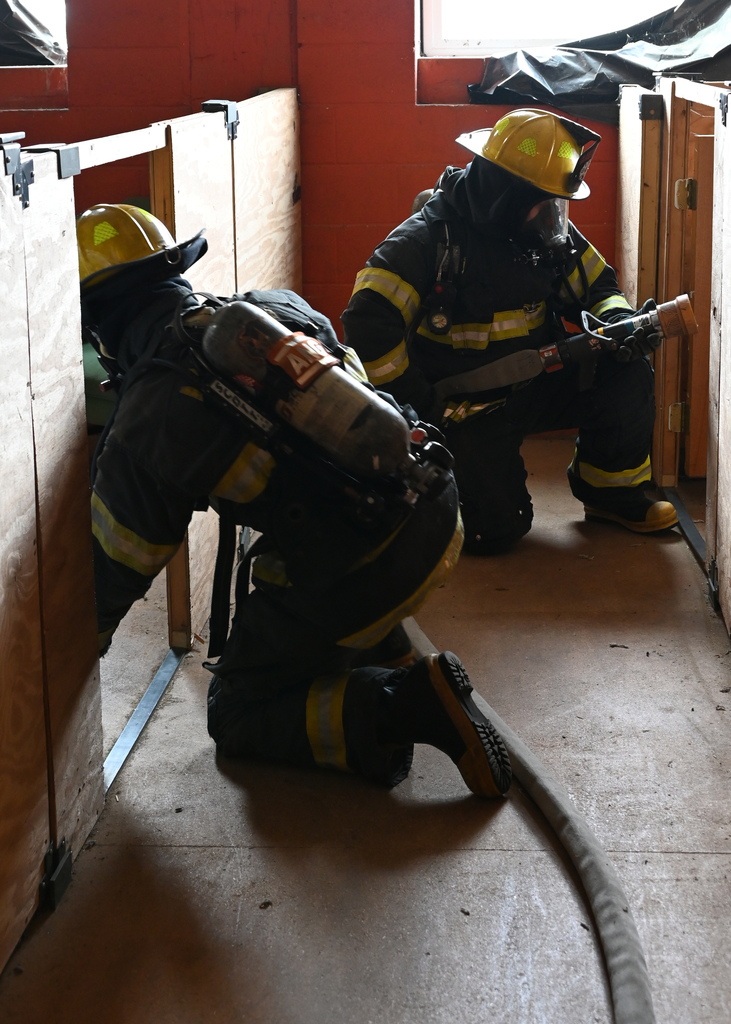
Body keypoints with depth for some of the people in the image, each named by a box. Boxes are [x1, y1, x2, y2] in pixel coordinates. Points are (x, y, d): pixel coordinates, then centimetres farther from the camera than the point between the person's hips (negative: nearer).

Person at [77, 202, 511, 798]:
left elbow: (116, 568, 0)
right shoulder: (279, 303, 7)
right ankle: (393, 667, 29)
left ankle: (413, 705, -6)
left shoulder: (142, 425, -10)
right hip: (438, 514, 7)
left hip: (357, 585, -7)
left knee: (237, 719, 15)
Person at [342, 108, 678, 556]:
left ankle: (611, 490, 6)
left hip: (536, 384, 6)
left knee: (626, 372, -15)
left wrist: (620, 323, -14)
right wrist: (418, 408, -24)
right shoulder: (428, 239, -21)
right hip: (466, 406, -5)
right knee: (496, 531, -14)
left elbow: (597, 287, 11)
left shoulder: (548, 232, -2)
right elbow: (368, 324, -28)